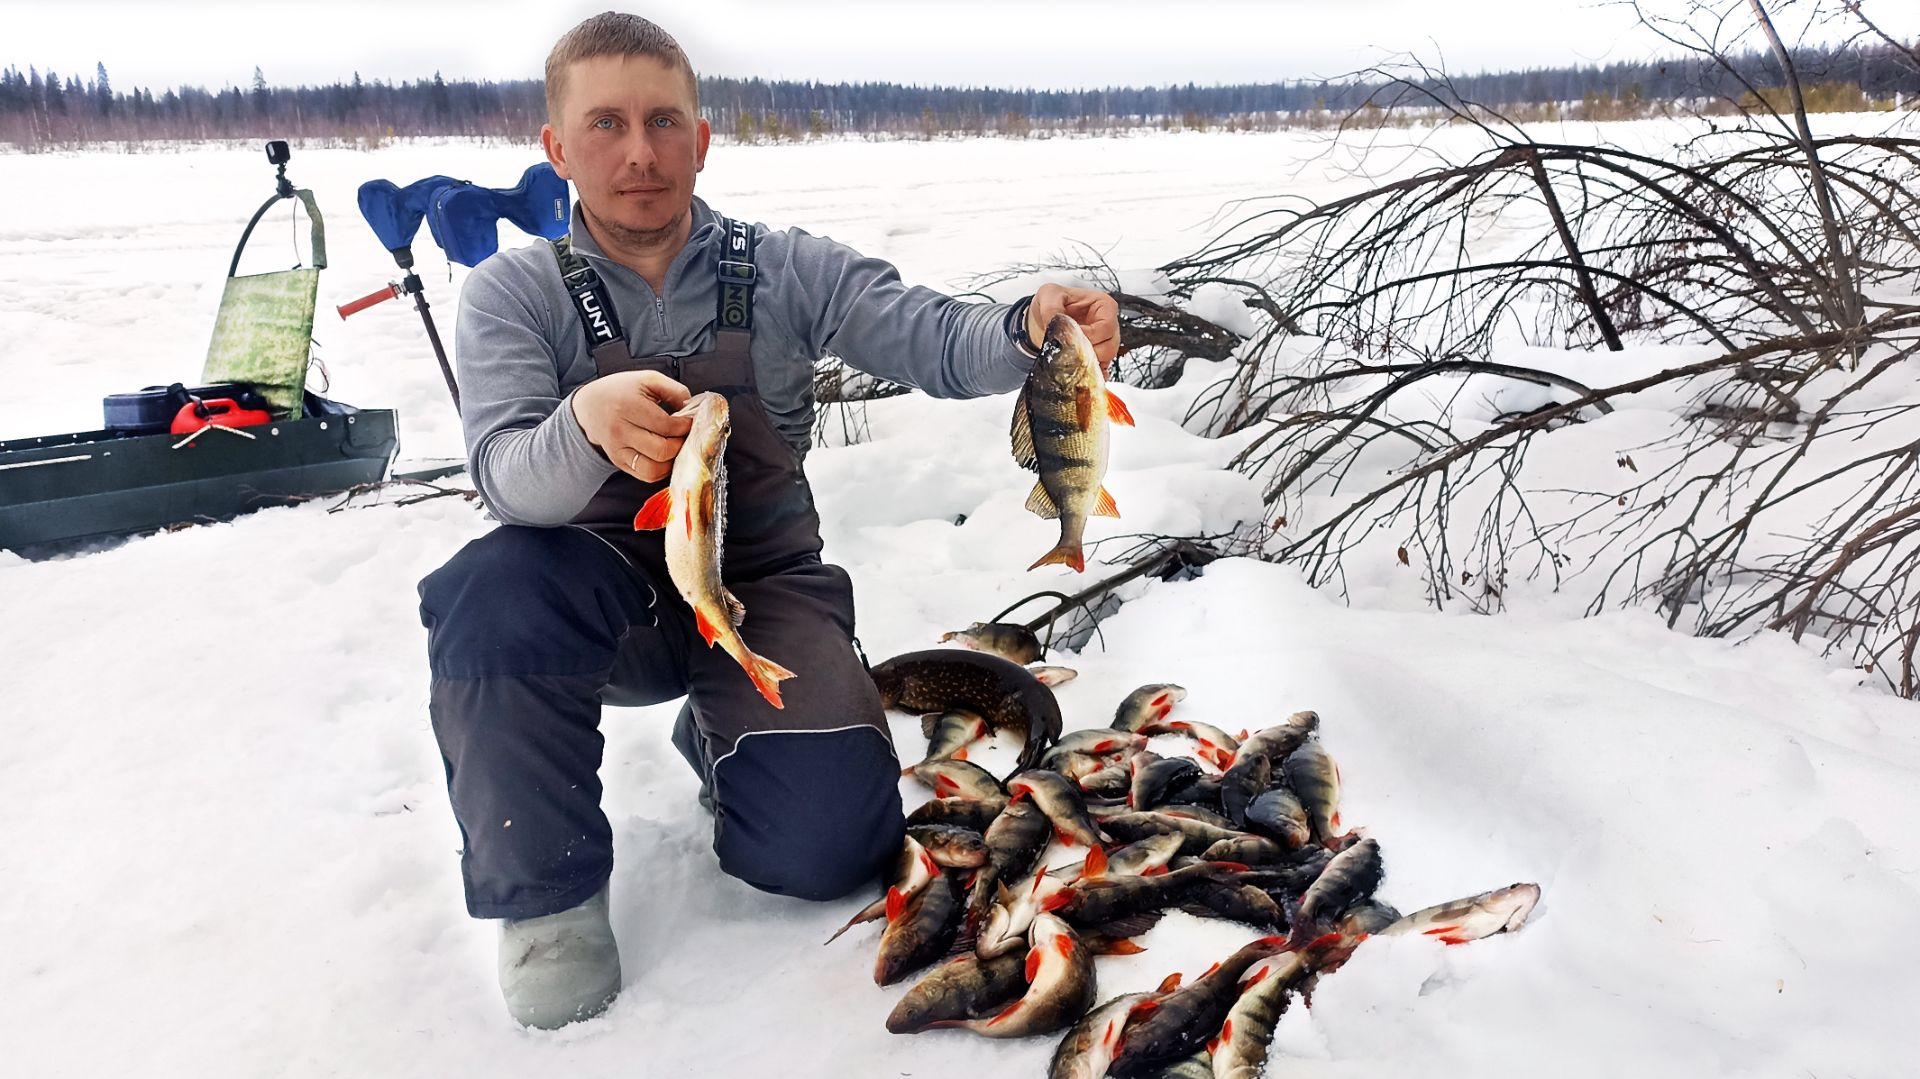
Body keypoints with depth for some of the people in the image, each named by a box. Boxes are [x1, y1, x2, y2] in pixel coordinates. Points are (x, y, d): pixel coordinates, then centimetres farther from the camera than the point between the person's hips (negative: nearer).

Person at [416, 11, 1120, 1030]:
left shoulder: (789, 272, -3)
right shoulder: (513, 293, -6)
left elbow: (936, 341, -15)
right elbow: (507, 478, -21)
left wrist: (1029, 329, -39)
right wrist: (586, 424, -46)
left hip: (763, 589, 1)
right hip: (603, 593, 0)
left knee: (827, 844, -20)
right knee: (492, 593, -35)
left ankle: (714, 735, 18)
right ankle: (548, 891, -10)